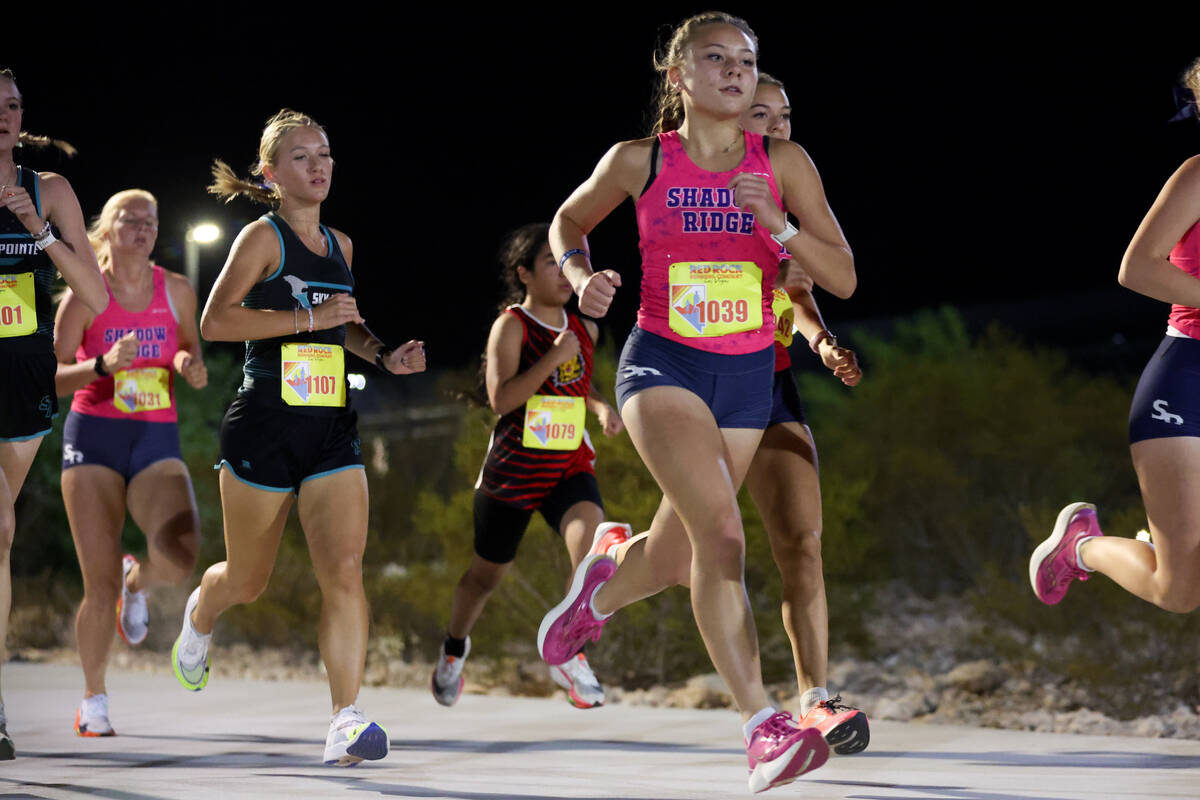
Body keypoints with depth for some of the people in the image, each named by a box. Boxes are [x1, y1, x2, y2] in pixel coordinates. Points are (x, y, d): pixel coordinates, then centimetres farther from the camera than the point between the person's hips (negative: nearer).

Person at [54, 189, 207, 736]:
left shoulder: (176, 292, 7)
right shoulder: (85, 294, -1)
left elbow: (195, 365, 18)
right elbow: (51, 379, -4)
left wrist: (190, 368, -6)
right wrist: (104, 365, -21)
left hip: (157, 441, 2)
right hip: (93, 437, -2)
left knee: (180, 557, -24)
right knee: (101, 585, -7)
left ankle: (138, 580, 14)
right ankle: (93, 698, 13)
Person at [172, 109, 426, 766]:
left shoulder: (339, 245, 14)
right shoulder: (263, 238, -6)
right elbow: (215, 322, -18)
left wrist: (385, 357, 13)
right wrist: (311, 318, -21)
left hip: (332, 429, 4)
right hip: (266, 425, -4)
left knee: (345, 570, -12)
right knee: (247, 580, 10)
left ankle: (346, 720, -14)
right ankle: (199, 615, 46)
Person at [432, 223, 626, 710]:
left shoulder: (584, 329, 6)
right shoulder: (511, 325, -10)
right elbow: (501, 398, -21)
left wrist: (600, 407, 6)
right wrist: (555, 356, -25)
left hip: (570, 469, 3)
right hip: (512, 471, -3)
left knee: (590, 540, -27)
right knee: (487, 573, 14)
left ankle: (567, 653, -16)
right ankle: (455, 647, 44)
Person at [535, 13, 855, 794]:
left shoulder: (783, 164, -3)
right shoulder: (639, 162, -5)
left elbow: (843, 279, -6)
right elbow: (569, 222, 14)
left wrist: (777, 224, -21)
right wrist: (583, 277, -6)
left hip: (748, 376, 3)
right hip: (662, 365, -3)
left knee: (681, 547, 17)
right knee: (721, 531, -25)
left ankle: (602, 590, 54)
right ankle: (764, 725, -30)